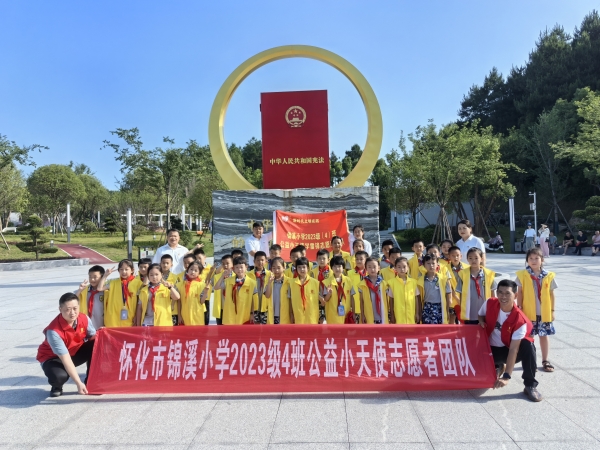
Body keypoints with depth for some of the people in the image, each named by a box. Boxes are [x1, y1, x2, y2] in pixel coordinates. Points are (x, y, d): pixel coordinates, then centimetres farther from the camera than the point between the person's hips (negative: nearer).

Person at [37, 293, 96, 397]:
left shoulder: (84, 319, -19)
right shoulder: (54, 331, -34)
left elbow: (94, 338, -7)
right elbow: (66, 359, -34)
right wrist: (78, 383, -37)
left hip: (75, 352, 5)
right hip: (53, 357, -5)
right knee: (59, 376, -38)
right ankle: (56, 387, 3)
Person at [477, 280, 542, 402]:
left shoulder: (520, 320, -25)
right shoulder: (489, 304, -15)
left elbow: (513, 349, -29)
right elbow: (481, 316, 10)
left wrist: (507, 376, -33)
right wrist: (481, 322, -15)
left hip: (508, 350, -3)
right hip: (491, 350, 3)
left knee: (528, 346, -33)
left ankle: (530, 386, -15)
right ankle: (497, 367, 14)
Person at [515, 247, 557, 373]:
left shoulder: (548, 276, -1)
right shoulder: (523, 275, -5)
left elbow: (551, 294, 4)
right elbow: (520, 293, -2)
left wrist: (552, 310, 4)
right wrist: (519, 309, -3)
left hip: (544, 312, 2)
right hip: (528, 312, -1)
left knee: (545, 335, 12)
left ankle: (545, 361, 26)